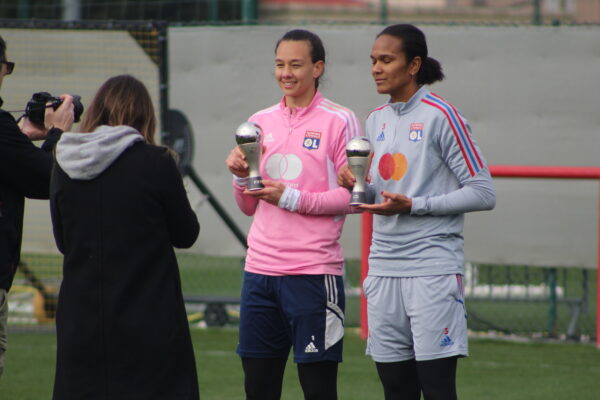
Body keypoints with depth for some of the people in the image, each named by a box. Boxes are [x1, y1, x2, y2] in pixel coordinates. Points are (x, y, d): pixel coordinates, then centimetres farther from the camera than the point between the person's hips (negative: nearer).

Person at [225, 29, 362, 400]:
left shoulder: (339, 121, -3)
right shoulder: (261, 122, 14)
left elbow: (351, 196, -7)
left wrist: (292, 198, -16)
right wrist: (241, 177, -2)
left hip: (314, 272, -6)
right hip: (260, 270, 6)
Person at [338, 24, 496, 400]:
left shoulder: (440, 115, -7)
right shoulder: (377, 120, 14)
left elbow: (483, 193, -9)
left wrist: (413, 206, -15)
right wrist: (360, 188, 1)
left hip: (432, 270, -7)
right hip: (384, 270, 7)